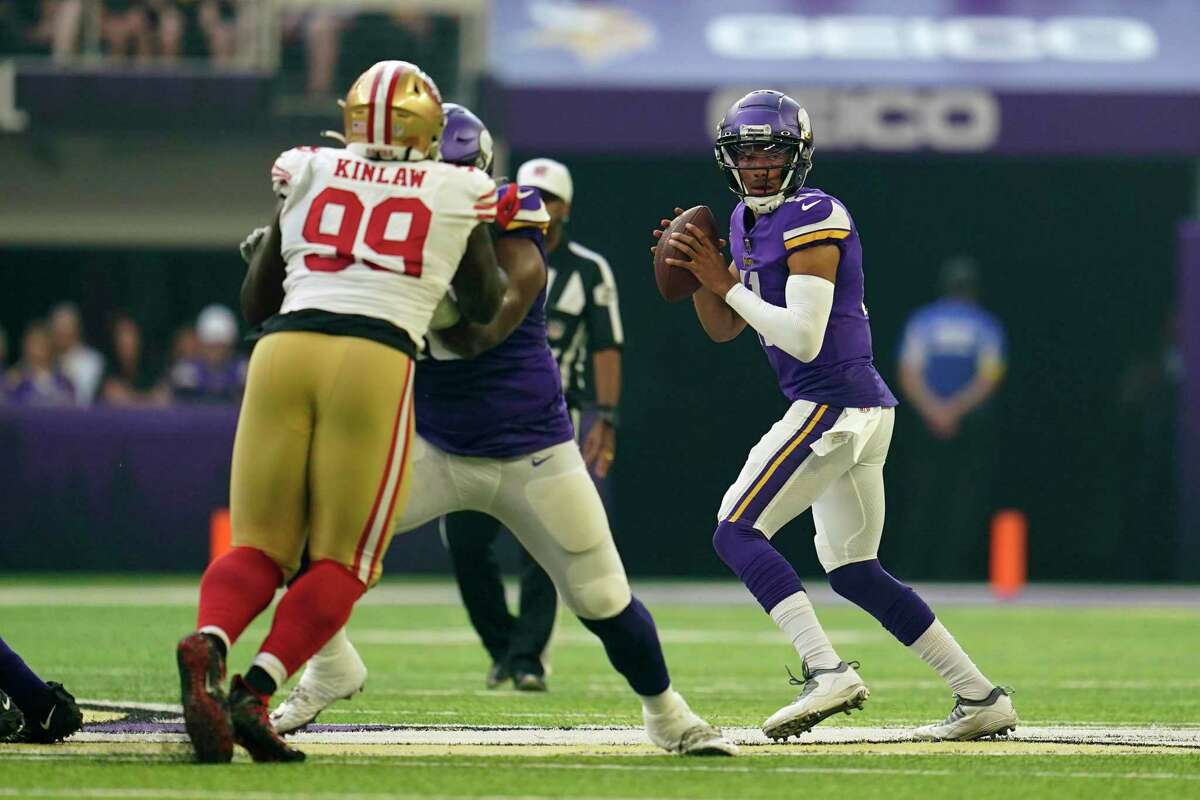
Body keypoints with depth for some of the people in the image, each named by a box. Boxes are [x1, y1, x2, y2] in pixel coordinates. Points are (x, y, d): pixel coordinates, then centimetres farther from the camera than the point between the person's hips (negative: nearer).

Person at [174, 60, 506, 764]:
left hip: (284, 346, 2)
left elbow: (255, 303, 23)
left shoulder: (306, 173, 18)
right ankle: (257, 691, -15)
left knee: (260, 546, 7)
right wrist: (484, 227, 45)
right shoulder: (458, 191, 15)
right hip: (376, 359, -2)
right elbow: (486, 307, 30)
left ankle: (208, 642, -25)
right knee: (341, 560, 5)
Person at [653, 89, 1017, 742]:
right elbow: (724, 329, 21)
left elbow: (803, 338, -22)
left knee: (737, 532, -14)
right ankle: (980, 697, 15)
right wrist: (697, 275, 3)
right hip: (860, 413, 10)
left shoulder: (813, 220, -13)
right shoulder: (749, 221, 15)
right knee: (852, 571, 14)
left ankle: (826, 670, -27)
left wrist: (726, 282, -15)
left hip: (833, 406, -10)